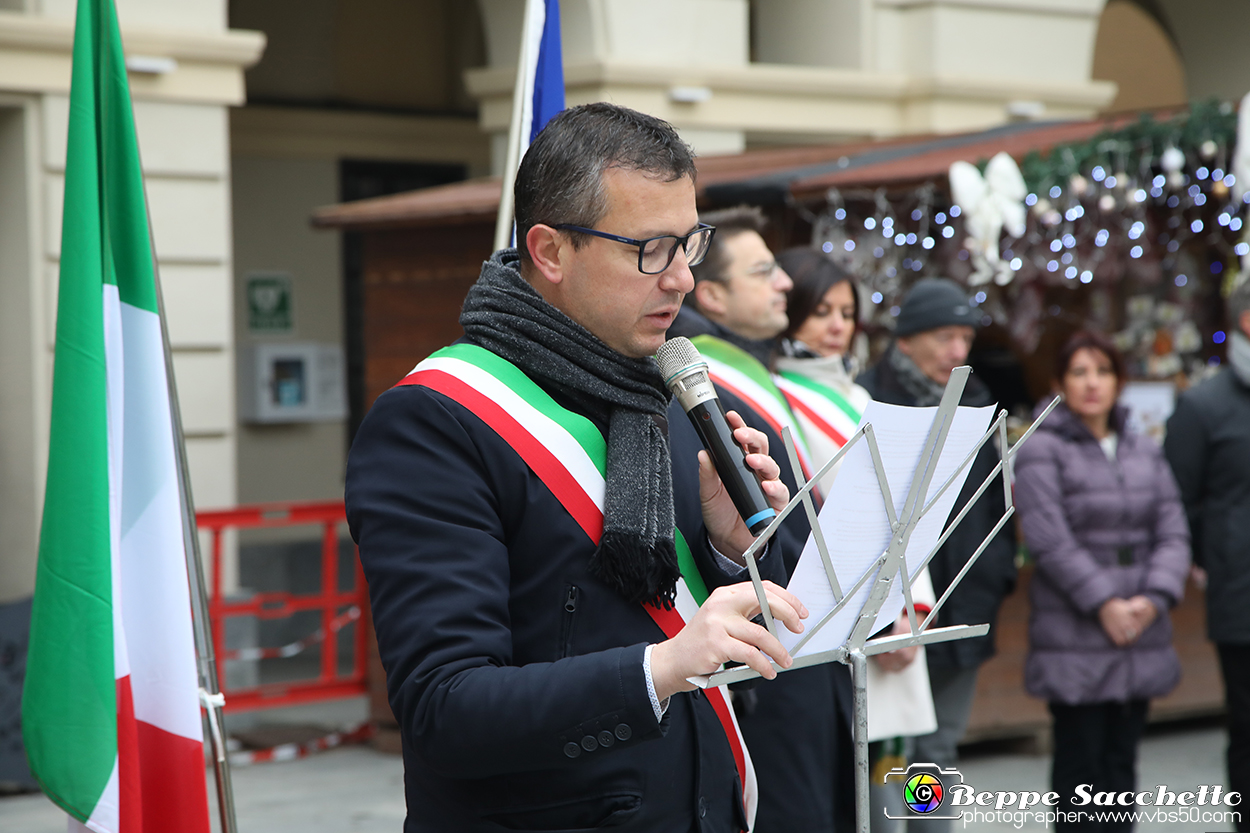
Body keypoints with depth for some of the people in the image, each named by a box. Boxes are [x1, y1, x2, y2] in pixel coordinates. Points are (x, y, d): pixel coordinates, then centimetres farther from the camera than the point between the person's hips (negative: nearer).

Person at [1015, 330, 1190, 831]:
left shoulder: (1145, 452, 14)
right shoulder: (1043, 451, -4)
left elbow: (1173, 532, 6)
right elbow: (1049, 540, -13)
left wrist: (1154, 598, -10)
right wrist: (1103, 604, -15)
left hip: (1140, 636, 5)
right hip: (1074, 637, -5)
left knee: (1122, 760, 9)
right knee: (1080, 761, -3)